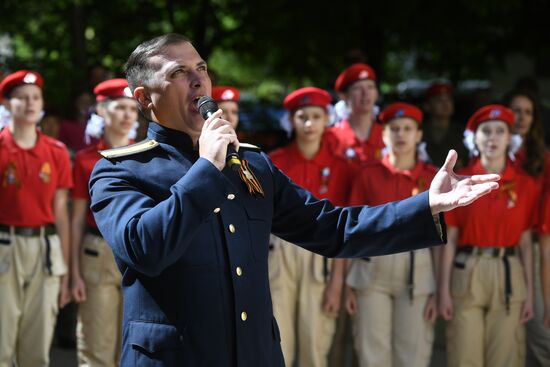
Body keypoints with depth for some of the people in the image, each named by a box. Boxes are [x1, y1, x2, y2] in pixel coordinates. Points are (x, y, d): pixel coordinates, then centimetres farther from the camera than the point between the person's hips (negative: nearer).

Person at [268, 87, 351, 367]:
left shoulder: (339, 167, 3)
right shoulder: (275, 162, 4)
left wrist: (337, 282, -4)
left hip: (320, 260, 0)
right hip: (279, 256, 0)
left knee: (316, 344, 2)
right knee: (276, 343, -3)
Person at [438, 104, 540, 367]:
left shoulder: (526, 185, 5)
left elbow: (526, 243, 7)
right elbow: (449, 240, 2)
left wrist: (530, 292, 3)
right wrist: (444, 290, -3)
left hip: (509, 276, 1)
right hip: (467, 274, -1)